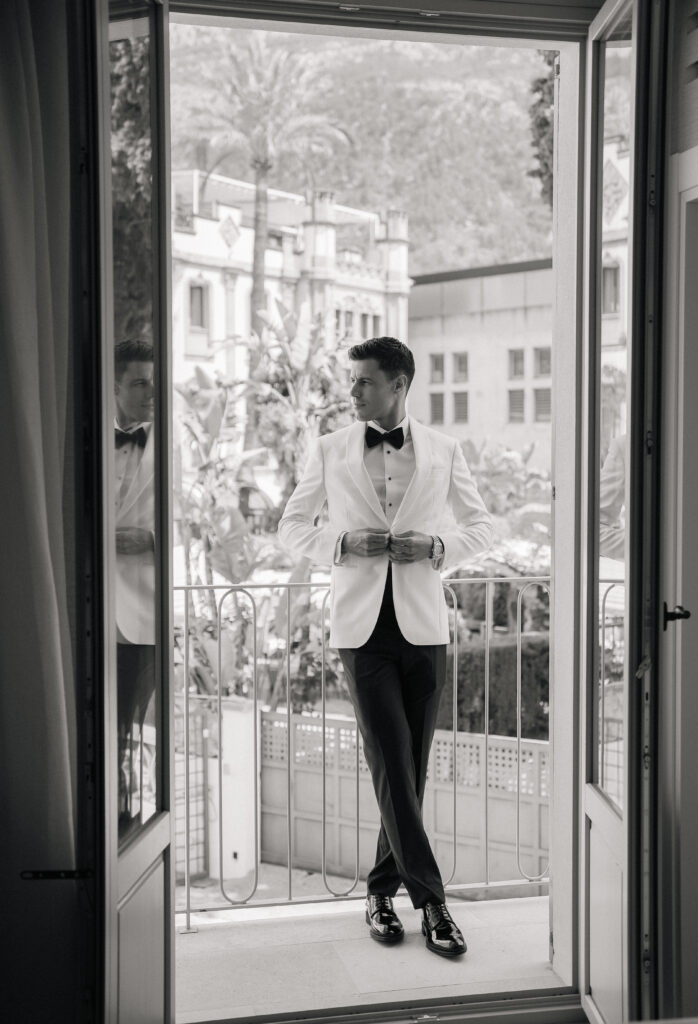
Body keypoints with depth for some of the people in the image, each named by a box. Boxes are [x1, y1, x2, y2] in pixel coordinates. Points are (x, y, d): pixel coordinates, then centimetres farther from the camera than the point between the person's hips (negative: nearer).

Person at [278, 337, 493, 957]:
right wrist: (342, 544, -8)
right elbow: (292, 525, 12)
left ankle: (383, 889, 22)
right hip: (362, 625, -1)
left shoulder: (444, 451, 6)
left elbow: (481, 526, 13)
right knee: (391, 765, -9)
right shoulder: (330, 451, 6)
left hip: (423, 624, 1)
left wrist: (438, 546, -7)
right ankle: (430, 899, -2)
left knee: (411, 767, 6)